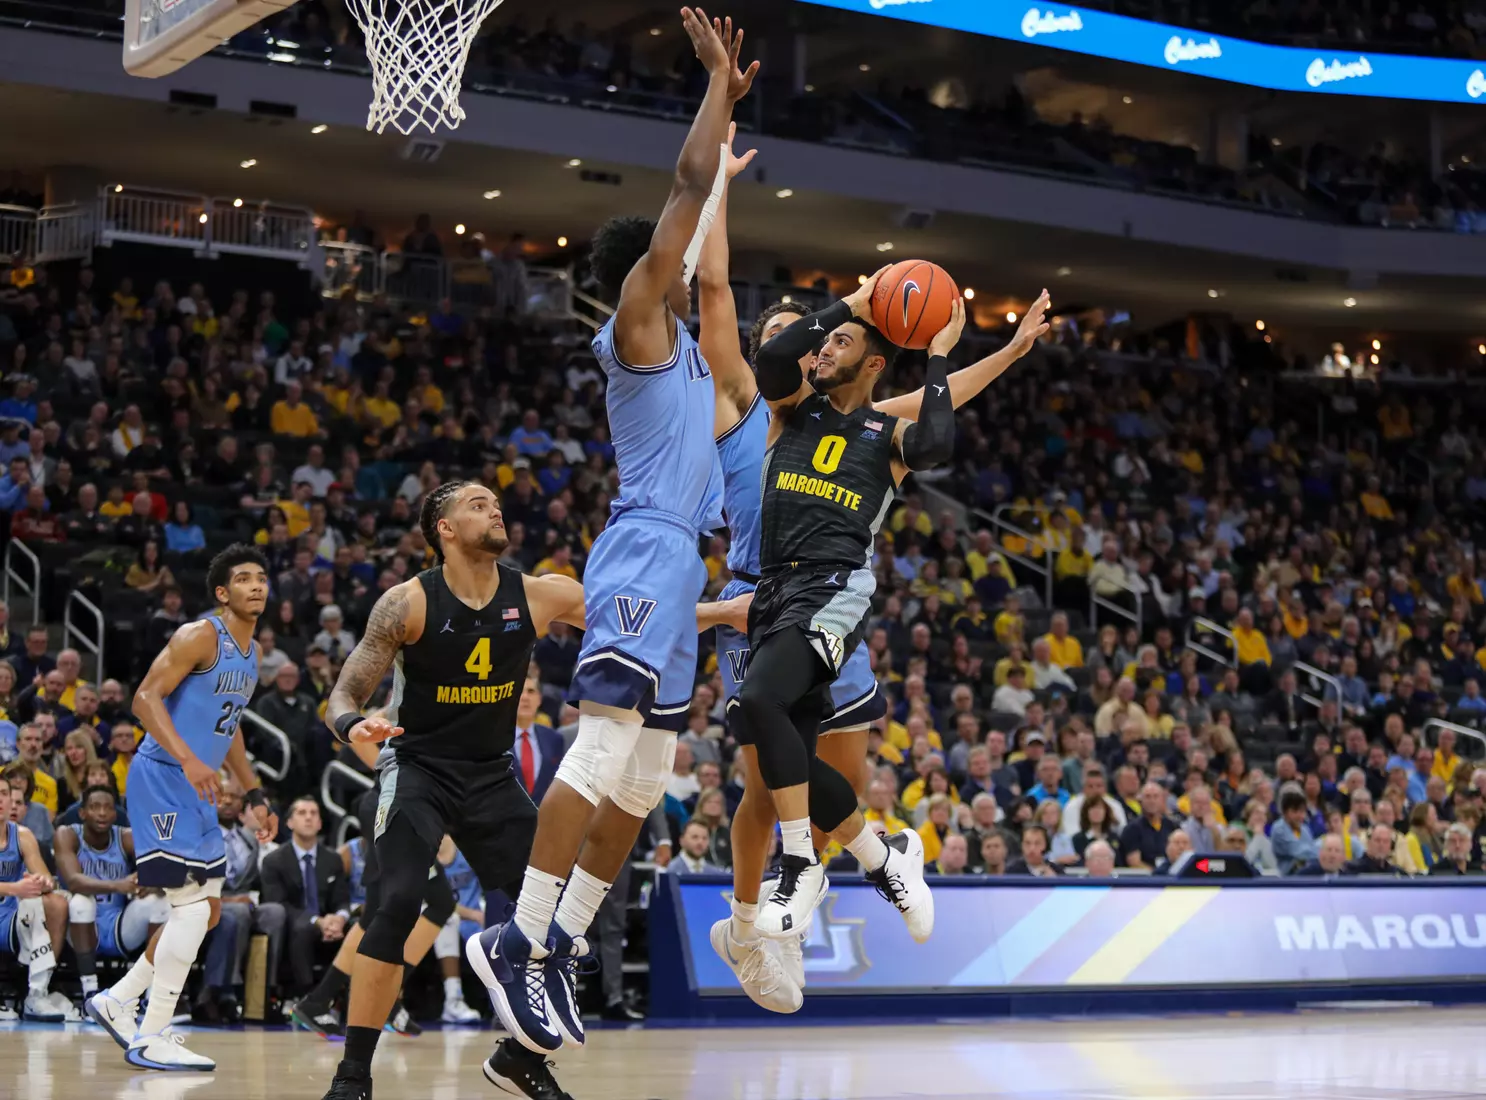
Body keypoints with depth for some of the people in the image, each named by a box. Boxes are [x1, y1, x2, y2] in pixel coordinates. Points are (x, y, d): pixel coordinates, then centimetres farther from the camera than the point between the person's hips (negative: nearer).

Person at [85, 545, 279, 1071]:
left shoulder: (252, 654, 15)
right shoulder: (199, 636, -12)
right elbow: (146, 698, -19)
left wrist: (255, 795, 23)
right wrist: (188, 761, -31)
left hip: (196, 790, 10)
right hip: (161, 778, -10)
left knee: (206, 910, 12)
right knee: (193, 904, -14)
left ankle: (118, 1002, 23)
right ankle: (150, 1038, -9)